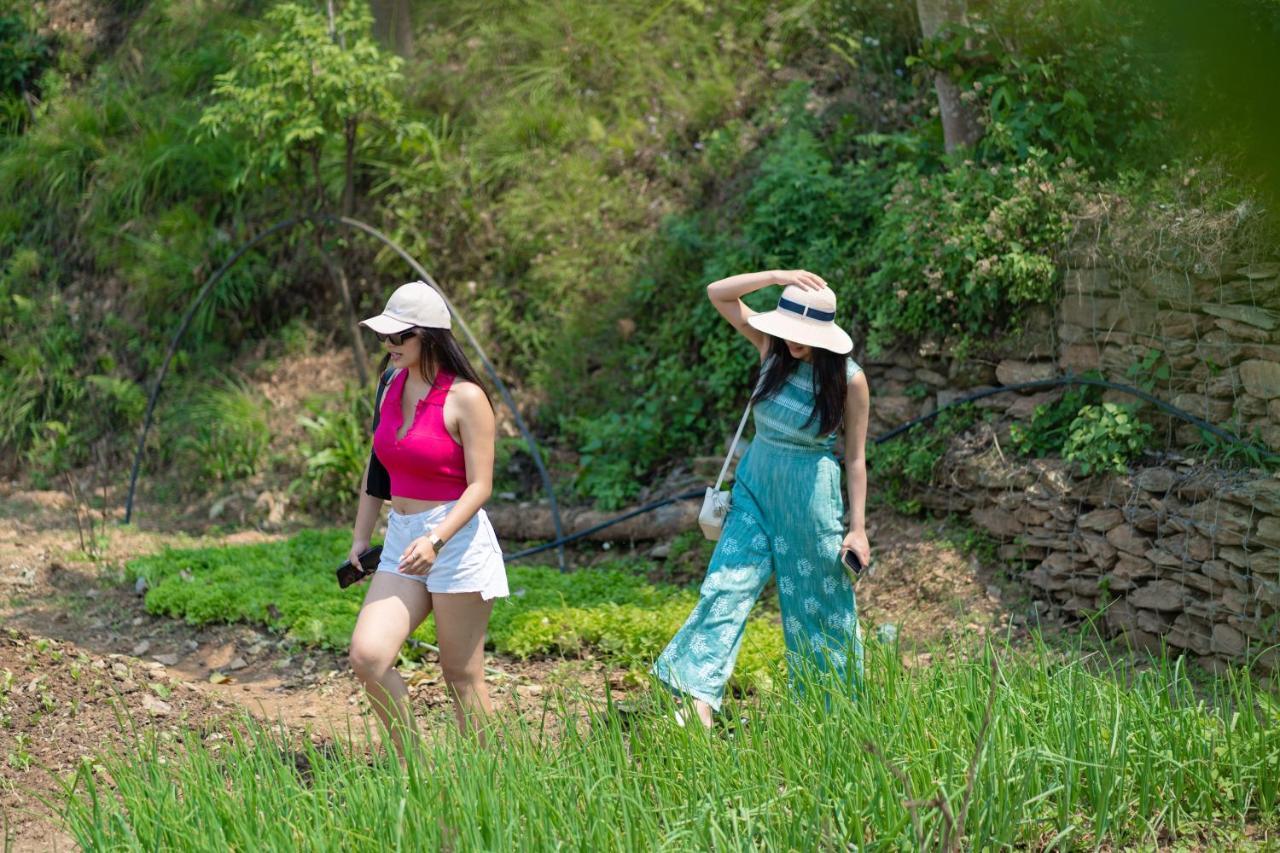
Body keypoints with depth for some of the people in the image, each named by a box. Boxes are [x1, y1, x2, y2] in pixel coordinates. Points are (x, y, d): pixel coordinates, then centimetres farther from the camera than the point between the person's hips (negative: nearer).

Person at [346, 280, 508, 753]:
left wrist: (435, 541, -25)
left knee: (461, 675, 1)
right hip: (401, 540, 6)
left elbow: (479, 486, -13)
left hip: (457, 541, -6)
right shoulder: (392, 386, 9)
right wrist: (360, 538, 17)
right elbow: (376, 465, 20)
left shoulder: (465, 398, -11)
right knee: (367, 655, -11)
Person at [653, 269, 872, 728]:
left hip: (811, 499, -3)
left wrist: (858, 527, -7)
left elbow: (856, 457, -7)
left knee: (817, 608, 8)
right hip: (755, 487, 3)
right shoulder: (772, 348, -4)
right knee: (726, 587, -10)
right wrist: (778, 275, -22)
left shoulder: (849, 380, -13)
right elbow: (717, 293, -10)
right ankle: (699, 699, -17)